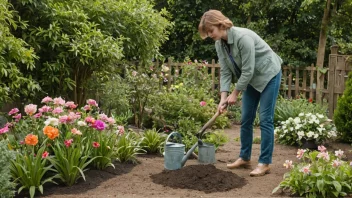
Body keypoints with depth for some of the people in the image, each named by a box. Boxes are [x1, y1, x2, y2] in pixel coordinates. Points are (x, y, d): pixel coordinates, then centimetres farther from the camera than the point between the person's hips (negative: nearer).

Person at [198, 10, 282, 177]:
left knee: (265, 119, -8)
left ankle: (265, 163, -2)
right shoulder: (219, 44, -8)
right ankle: (244, 158, 19)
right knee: (245, 119, 8)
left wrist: (235, 93, -19)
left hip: (268, 74, -8)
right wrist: (223, 97, -15)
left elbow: (248, 70, -28)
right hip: (252, 78, 8)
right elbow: (225, 71, -6)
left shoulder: (243, 37, -31)